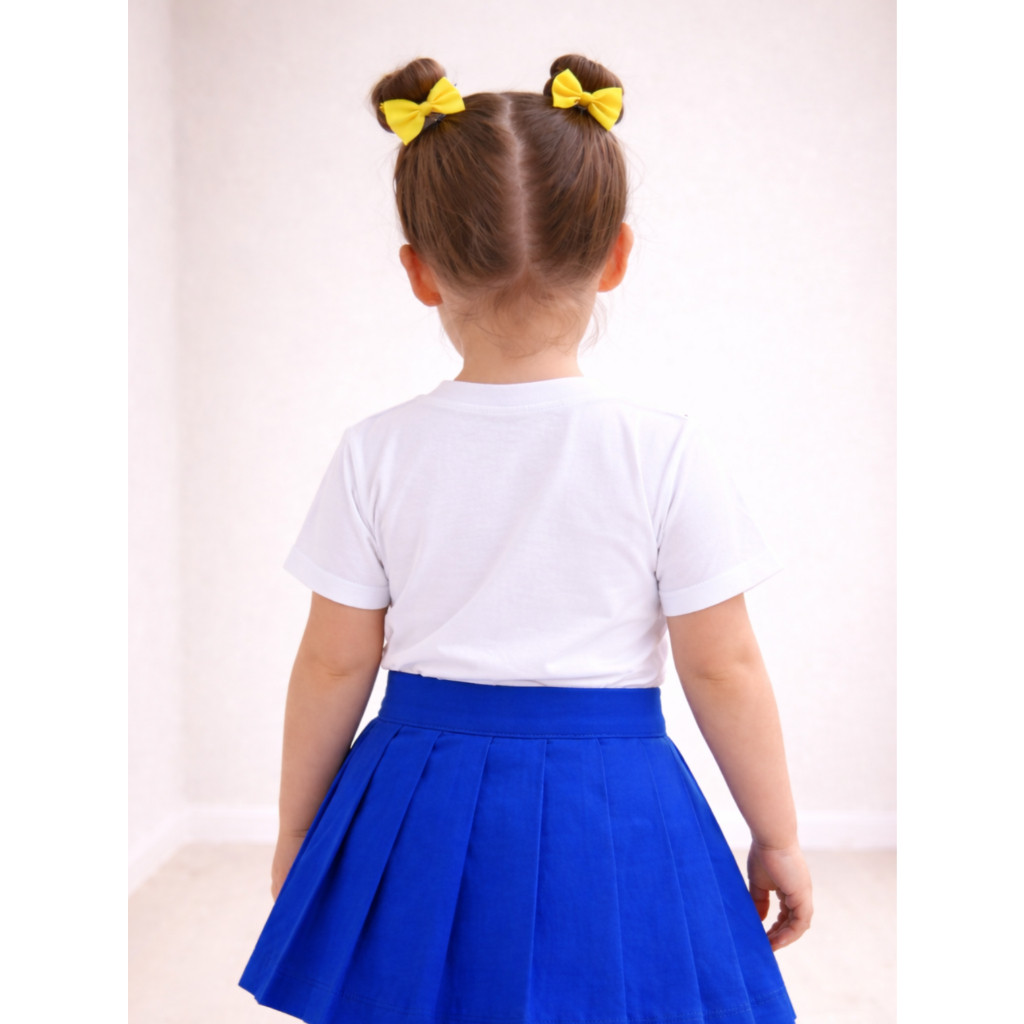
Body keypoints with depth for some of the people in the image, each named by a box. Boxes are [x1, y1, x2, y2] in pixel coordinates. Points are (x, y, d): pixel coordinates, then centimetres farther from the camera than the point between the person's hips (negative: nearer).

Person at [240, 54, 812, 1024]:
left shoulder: (377, 453, -8)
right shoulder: (666, 452, -12)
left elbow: (333, 667, -1)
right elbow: (723, 670, -7)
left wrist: (298, 834, 13)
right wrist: (777, 836, 7)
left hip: (423, 815, 2)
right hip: (609, 821, -1)